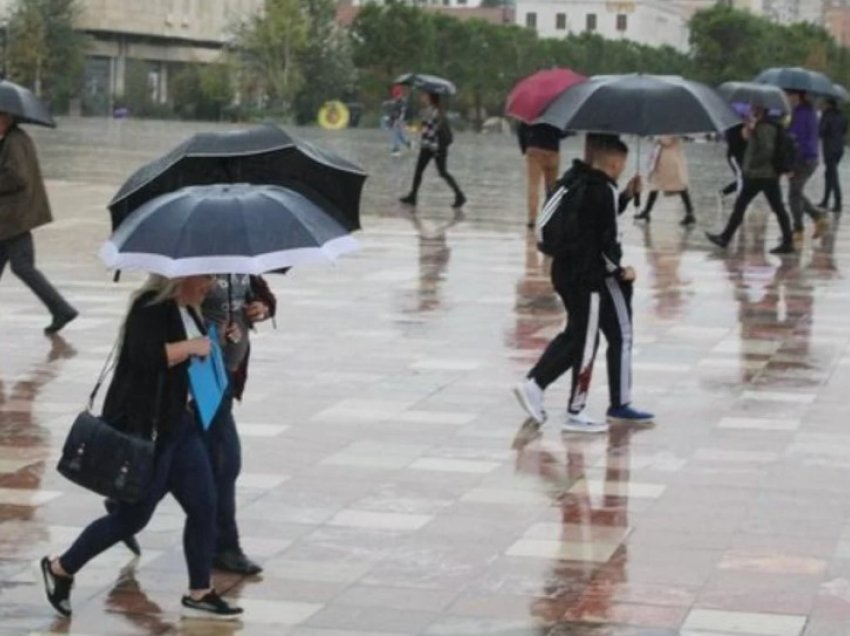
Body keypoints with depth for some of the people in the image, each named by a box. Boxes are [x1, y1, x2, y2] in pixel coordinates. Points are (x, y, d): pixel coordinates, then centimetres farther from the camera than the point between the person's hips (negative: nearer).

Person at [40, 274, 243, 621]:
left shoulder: (187, 310, 11)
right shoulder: (150, 307, -18)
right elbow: (146, 357, -33)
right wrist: (189, 347, -24)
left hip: (179, 425, 9)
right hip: (143, 430, -9)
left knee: (204, 507, 5)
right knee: (132, 516, -1)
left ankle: (199, 594, 15)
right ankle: (60, 569, 17)